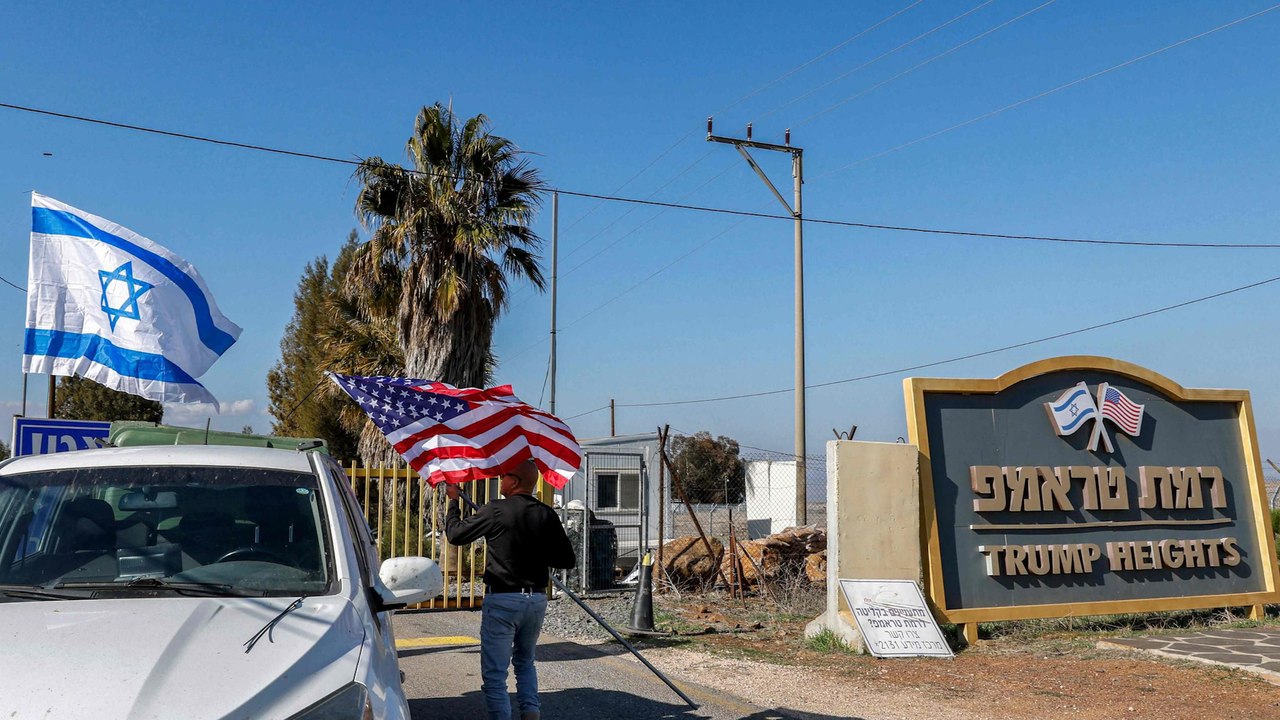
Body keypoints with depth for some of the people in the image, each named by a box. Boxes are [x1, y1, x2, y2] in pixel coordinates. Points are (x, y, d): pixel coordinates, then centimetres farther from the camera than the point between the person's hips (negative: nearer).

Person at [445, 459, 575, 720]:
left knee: (495, 673, 4)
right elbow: (567, 560, 3)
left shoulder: (496, 511, -13)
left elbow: (455, 534, -3)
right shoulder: (547, 515, -1)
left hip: (502, 600, -5)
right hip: (536, 600, 5)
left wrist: (453, 500, 11)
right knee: (525, 662, 24)